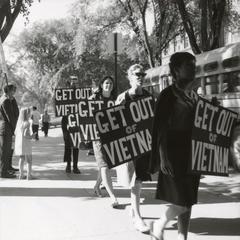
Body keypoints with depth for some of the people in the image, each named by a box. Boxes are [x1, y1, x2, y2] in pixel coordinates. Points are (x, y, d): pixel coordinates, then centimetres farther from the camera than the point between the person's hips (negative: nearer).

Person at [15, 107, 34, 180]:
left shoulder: (19, 122, 4)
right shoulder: (27, 123, -18)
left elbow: (15, 133, 11)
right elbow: (25, 134, -24)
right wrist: (31, 136, -6)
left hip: (18, 143, 7)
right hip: (25, 143, -7)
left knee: (21, 159, 17)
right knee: (29, 160, 5)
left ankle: (21, 174, 19)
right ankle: (29, 175, 3)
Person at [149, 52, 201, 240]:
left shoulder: (195, 97, 12)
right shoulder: (168, 95, -8)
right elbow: (160, 128, -13)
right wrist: (163, 157, -18)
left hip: (193, 155, 7)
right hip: (174, 155, -7)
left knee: (188, 201, 9)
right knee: (182, 202, -7)